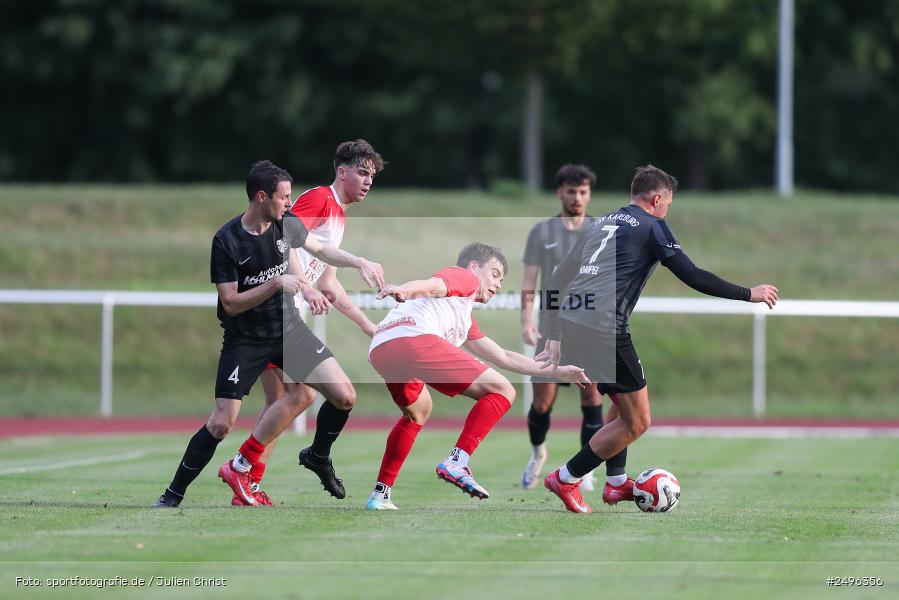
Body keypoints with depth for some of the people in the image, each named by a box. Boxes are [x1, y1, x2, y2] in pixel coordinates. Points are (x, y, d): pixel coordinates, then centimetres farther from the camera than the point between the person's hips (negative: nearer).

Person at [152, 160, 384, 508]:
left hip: (288, 330, 5)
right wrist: (277, 284, -27)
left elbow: (319, 249, 17)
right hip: (245, 341, -5)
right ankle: (172, 496, 1)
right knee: (222, 423, -14)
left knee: (345, 397, -7)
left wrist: (361, 263, 9)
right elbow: (231, 304, -20)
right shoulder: (227, 241, -20)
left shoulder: (287, 224, -5)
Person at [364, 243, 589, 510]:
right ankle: (456, 464, -19)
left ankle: (379, 495, 33)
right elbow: (433, 285, -6)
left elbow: (503, 357, 48)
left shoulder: (466, 320, 42)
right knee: (502, 391, -5)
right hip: (413, 338, -10)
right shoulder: (465, 277, 17)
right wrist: (402, 290, -27)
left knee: (417, 413, 38)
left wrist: (554, 371, 51)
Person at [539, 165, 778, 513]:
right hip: (605, 329, -8)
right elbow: (692, 277, -5)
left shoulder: (602, 223, 23)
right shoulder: (652, 226, 2)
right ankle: (566, 479, 2)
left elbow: (558, 279, 24)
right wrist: (749, 294, 3)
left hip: (571, 325, 8)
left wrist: (555, 337, 26)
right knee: (637, 422, 2)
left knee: (628, 402, 25)